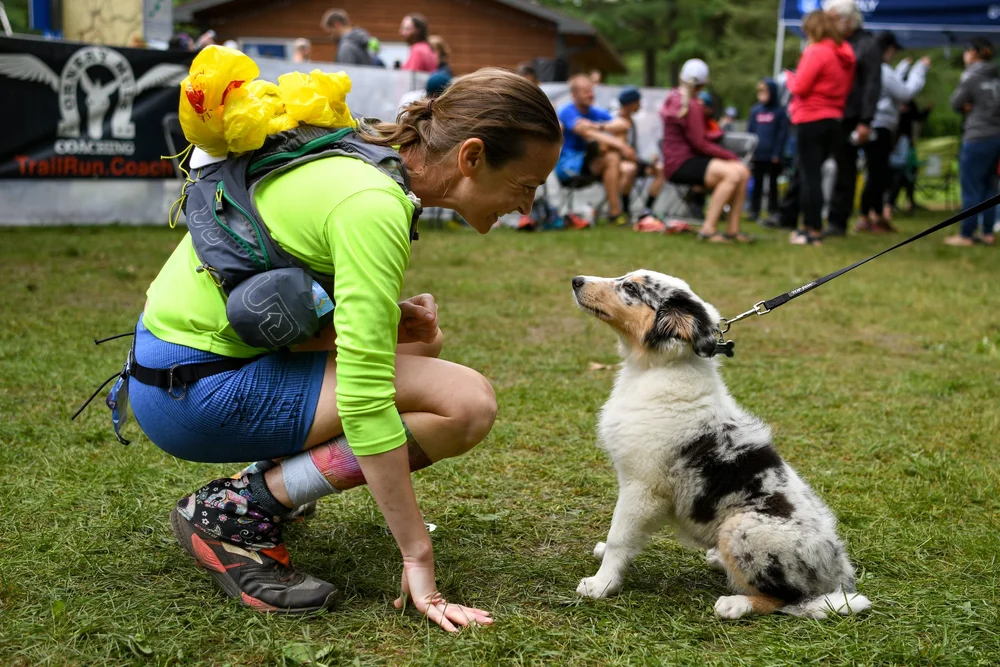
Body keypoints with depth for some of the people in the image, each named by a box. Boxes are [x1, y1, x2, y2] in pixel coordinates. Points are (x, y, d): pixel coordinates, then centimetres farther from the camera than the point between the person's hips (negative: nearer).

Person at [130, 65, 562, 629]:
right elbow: (364, 399, -27)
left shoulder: (375, 159, 5)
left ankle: (273, 476, 18)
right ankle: (234, 513, -10)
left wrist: (389, 318, -1)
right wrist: (418, 560, -23)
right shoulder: (375, 207, -24)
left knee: (422, 348, 20)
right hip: (192, 393, -10)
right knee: (467, 402, -17)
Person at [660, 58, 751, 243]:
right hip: (680, 164, -9)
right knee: (732, 174, -28)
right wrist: (730, 156, -9)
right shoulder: (691, 105, -14)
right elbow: (699, 143, -16)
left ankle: (733, 229, -7)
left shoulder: (674, 97, 15)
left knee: (743, 172, -5)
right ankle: (708, 228, -24)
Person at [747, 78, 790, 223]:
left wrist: (777, 153, -10)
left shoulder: (779, 112, -4)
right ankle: (754, 210, 11)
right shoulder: (755, 110, 6)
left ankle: (773, 211, 12)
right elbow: (750, 131, 8)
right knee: (757, 182, 7)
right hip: (758, 154, 3)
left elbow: (782, 134, -5)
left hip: (772, 156, -3)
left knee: (773, 183, 7)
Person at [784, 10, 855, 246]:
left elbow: (800, 87, -15)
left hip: (811, 120, -8)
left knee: (810, 176, -5)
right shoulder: (845, 53, 11)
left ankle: (815, 231, -6)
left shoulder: (816, 52, -14)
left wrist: (789, 77, 5)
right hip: (834, 119, 8)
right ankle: (811, 225, 18)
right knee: (812, 174, 16)